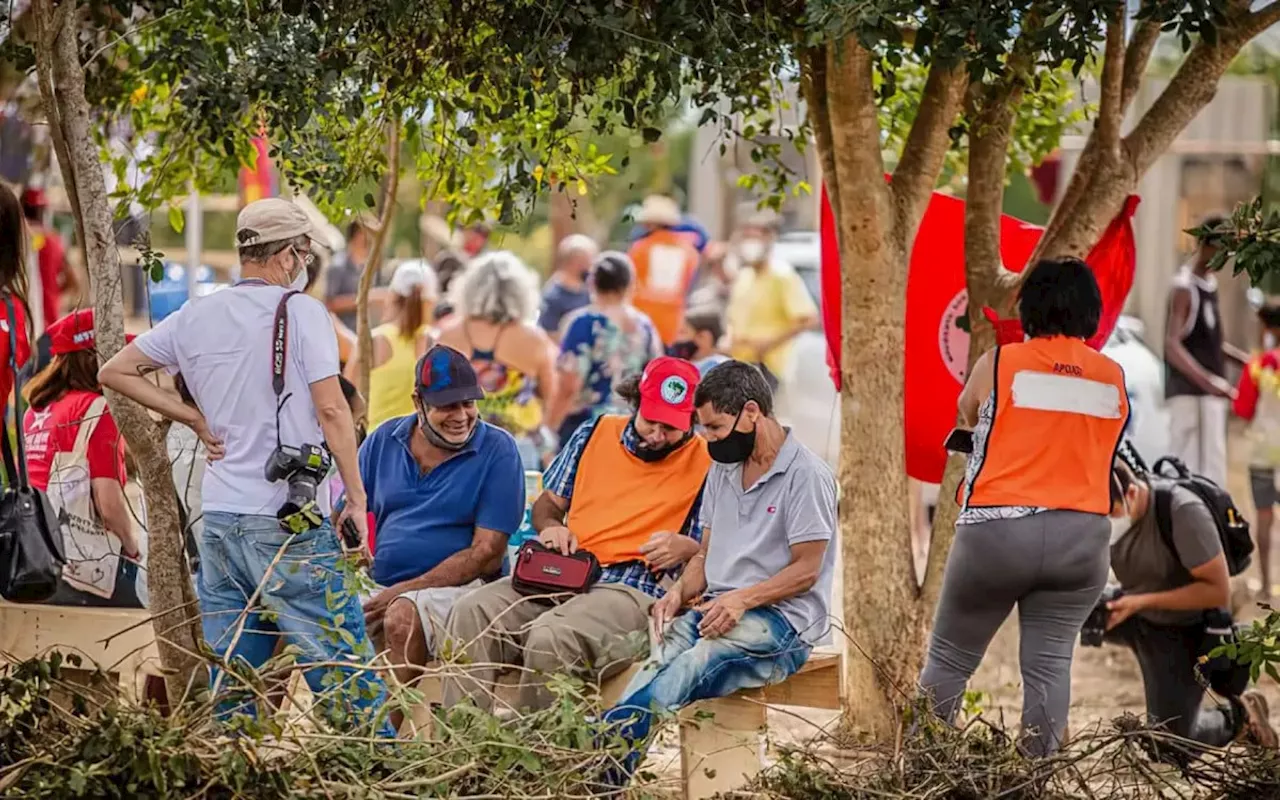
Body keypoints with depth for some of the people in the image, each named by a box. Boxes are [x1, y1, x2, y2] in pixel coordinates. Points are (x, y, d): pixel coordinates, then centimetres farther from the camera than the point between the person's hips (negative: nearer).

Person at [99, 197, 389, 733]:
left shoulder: (195, 317, 10)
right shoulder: (300, 311, -6)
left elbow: (115, 372, 16)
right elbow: (331, 409, -10)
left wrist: (193, 417, 13)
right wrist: (357, 497, -4)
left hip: (218, 514, 6)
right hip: (288, 519, -6)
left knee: (231, 673, 9)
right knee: (342, 660, -3)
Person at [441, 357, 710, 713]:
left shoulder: (707, 463, 4)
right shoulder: (595, 433, 17)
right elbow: (547, 503, 26)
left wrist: (686, 548, -16)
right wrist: (550, 526, 4)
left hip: (632, 591, -5)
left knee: (551, 636, -36)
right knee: (471, 612, -21)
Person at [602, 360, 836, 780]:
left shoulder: (807, 475, -6)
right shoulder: (722, 470, 18)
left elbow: (806, 570, -10)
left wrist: (742, 599, -22)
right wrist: (680, 591, 1)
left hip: (781, 617, -6)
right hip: (715, 608, 6)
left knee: (691, 664, -35)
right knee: (660, 663, -27)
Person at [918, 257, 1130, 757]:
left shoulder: (998, 364, 1)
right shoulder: (1114, 378, 8)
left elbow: (966, 417, 18)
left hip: (997, 530, -2)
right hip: (1081, 536, 2)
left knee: (950, 659, 7)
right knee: (1049, 661, 5)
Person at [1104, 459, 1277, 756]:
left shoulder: (1183, 511, -32)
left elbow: (1219, 591, -27)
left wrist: (1141, 601, -33)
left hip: (1184, 627, -5)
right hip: (1134, 619, 5)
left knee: (1170, 747, -8)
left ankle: (1238, 715, 19)